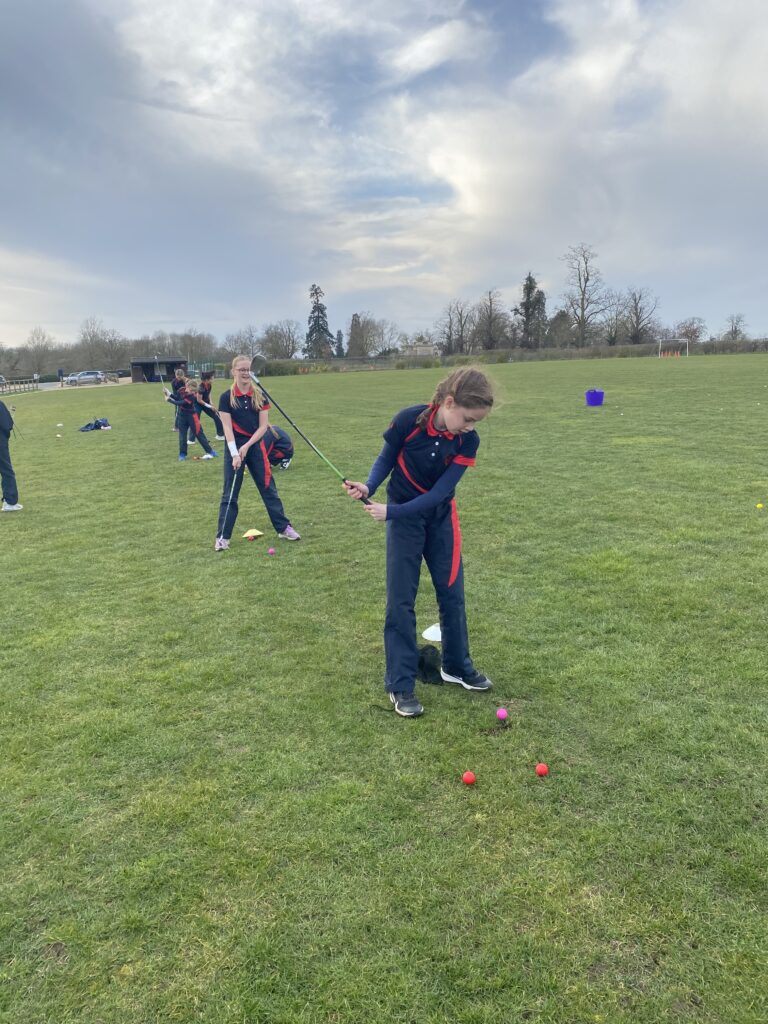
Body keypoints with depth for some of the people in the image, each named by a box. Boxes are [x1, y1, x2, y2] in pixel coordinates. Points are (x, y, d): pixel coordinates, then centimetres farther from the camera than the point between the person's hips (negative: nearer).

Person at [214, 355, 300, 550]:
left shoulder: (259, 396, 1)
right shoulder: (226, 397, -6)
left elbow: (263, 426, -2)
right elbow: (227, 428, -11)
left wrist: (247, 446, -13)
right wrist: (235, 453, -20)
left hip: (256, 446, 2)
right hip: (235, 448, -2)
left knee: (268, 488, 9)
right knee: (230, 493, 2)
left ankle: (284, 528, 19)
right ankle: (222, 537, 10)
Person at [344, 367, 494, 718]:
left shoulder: (468, 441, -17)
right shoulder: (408, 421, -23)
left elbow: (439, 493, -20)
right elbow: (387, 458, -7)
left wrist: (391, 511, -28)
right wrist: (368, 487, -25)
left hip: (441, 517, 3)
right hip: (404, 518, -3)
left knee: (452, 594, 11)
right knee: (401, 600, -1)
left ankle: (457, 666, 32)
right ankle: (401, 685, 10)